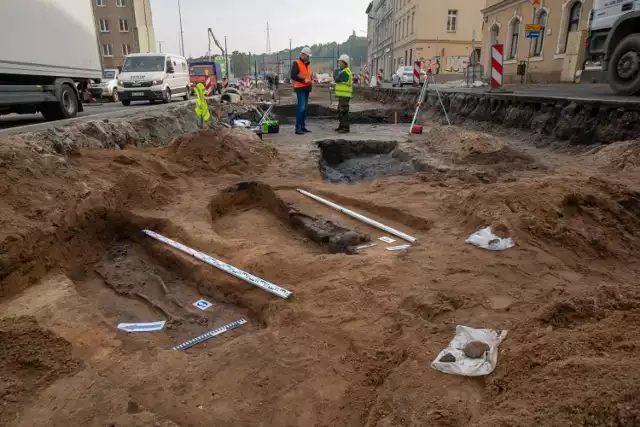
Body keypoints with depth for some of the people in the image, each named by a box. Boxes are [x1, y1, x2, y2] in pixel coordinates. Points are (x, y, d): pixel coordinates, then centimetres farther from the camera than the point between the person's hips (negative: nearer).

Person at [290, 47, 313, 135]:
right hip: (300, 88, -8)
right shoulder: (296, 63, -7)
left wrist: (311, 79, 8)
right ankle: (298, 128, -12)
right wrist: (304, 80, -19)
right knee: (301, 108, -14)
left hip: (306, 88, 8)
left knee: (305, 108, 11)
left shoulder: (308, 64, 19)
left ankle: (303, 126, 18)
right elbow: (293, 76, -16)